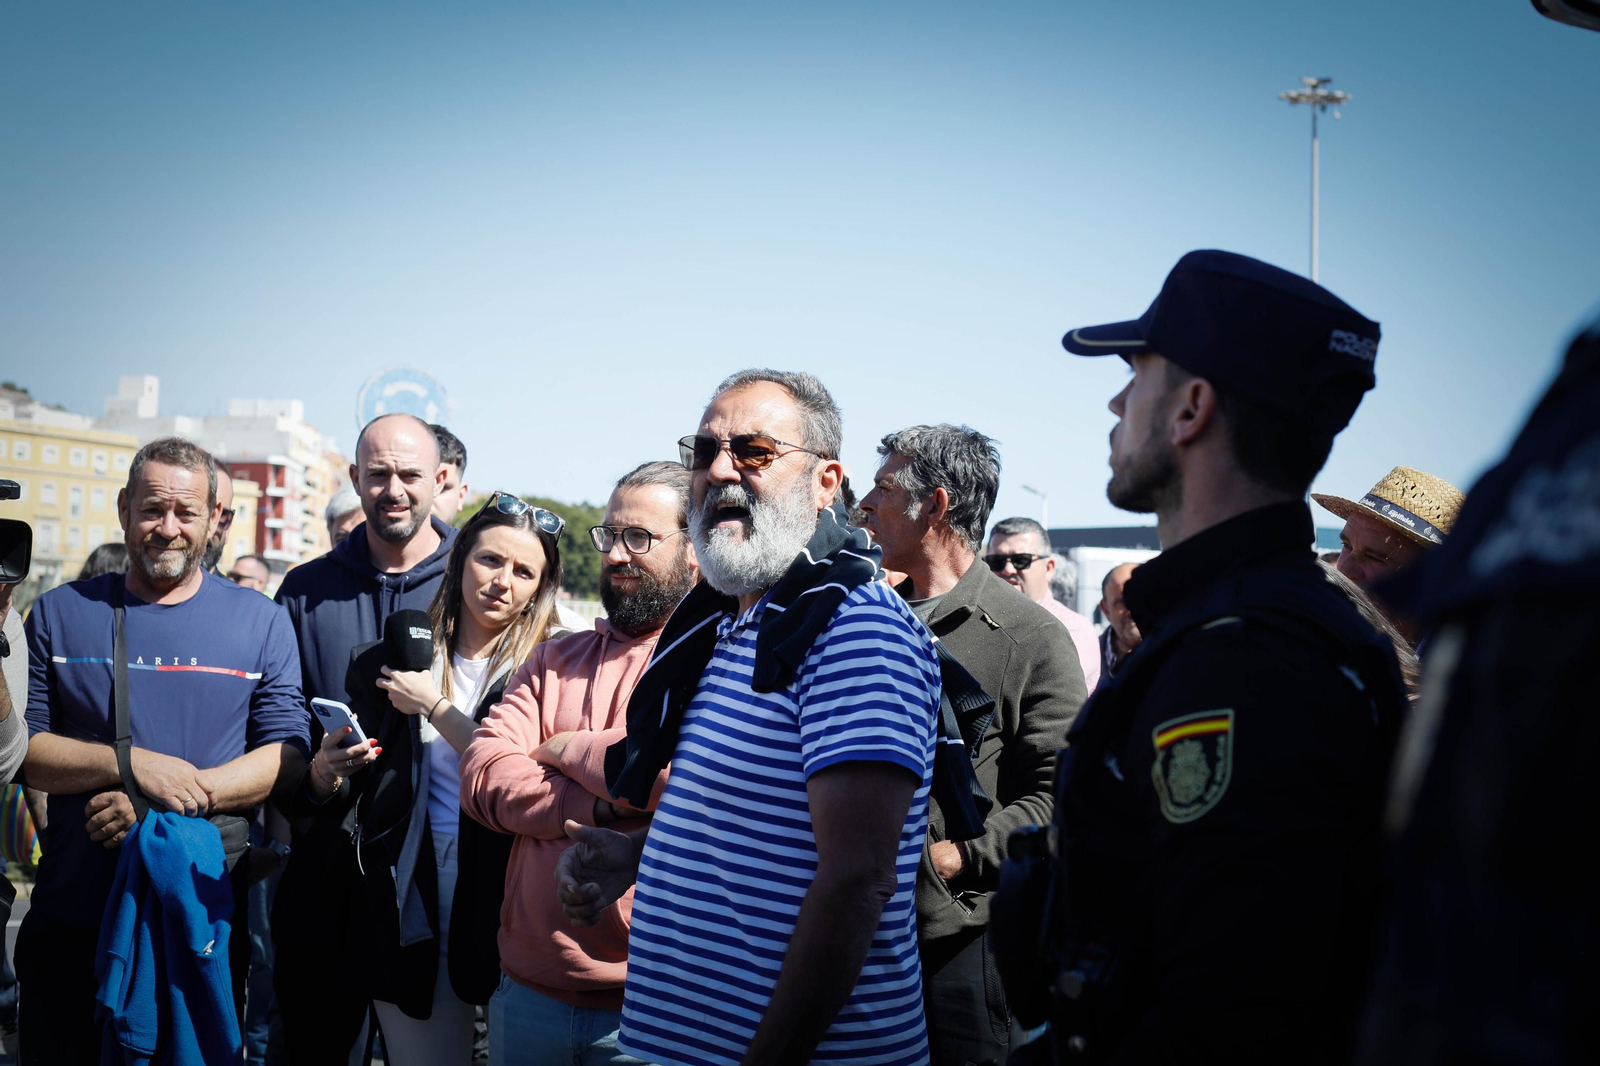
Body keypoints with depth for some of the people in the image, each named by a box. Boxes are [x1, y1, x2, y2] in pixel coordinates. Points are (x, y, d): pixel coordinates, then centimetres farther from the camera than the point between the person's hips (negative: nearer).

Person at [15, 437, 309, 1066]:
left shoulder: (260, 622, 5)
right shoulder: (60, 614, 6)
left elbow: (288, 754, -2)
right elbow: (20, 749, 0)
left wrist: (168, 799, -15)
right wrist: (131, 764, -17)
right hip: (71, 920, 1)